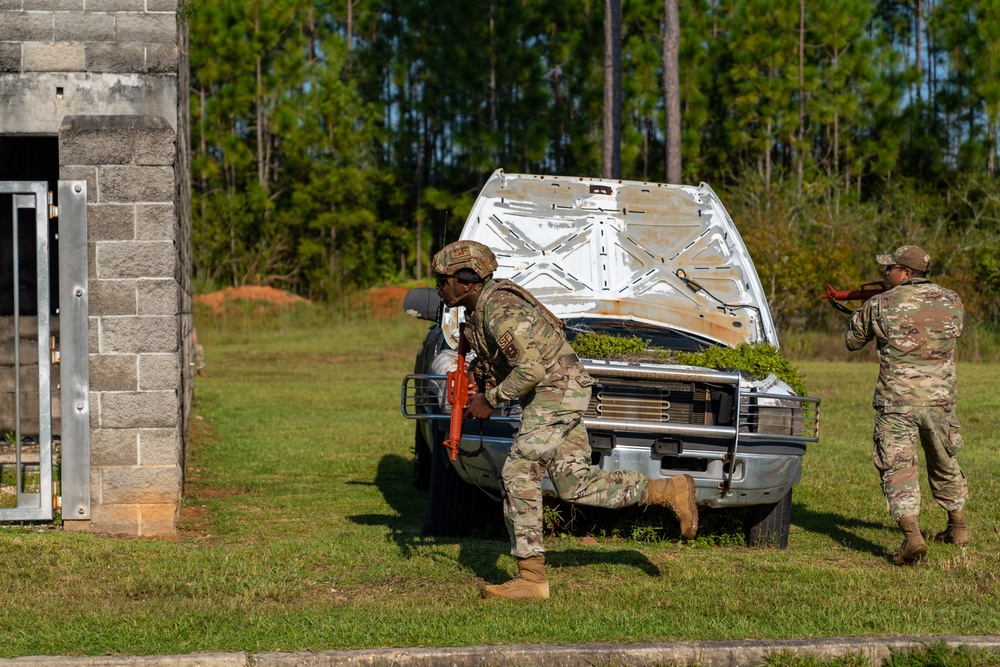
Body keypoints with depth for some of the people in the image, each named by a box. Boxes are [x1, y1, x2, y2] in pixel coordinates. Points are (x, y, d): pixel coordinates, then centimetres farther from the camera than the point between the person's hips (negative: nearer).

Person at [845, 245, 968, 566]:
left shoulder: (880, 305, -8)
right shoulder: (951, 301, 1)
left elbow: (853, 341, 7)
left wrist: (859, 314, 26)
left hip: (896, 402, -4)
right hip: (940, 400, 4)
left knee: (897, 466, -2)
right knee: (945, 463, 23)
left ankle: (912, 536, -20)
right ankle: (957, 527, 36)